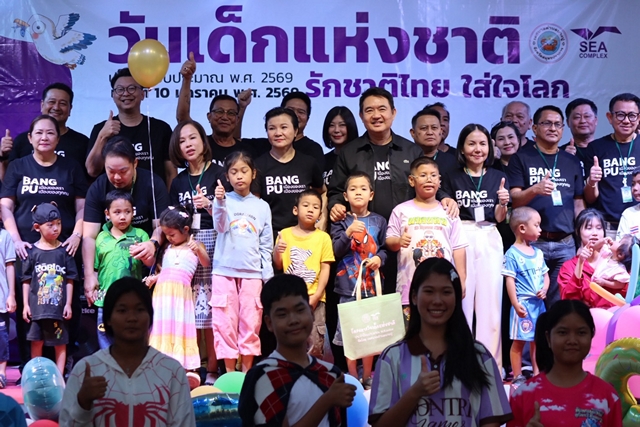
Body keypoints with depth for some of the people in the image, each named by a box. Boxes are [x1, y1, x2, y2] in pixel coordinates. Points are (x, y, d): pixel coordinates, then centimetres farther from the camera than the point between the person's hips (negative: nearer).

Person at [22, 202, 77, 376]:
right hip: (36, 306, 0)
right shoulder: (32, 251, 0)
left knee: (60, 343, 6)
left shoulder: (64, 251, 0)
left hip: (59, 307, 0)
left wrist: (68, 304, -1)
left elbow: (69, 280, 2)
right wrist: (26, 304, 0)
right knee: (36, 342, 7)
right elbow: (26, 280, 3)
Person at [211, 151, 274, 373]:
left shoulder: (262, 207, 8)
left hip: (252, 273, 1)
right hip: (225, 271, -1)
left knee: (250, 323, 3)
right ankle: (230, 372, 9)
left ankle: (247, 371, 14)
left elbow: (266, 245, 9)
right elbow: (219, 227, -15)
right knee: (225, 322, 0)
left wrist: (268, 276, 4)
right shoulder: (224, 200, 3)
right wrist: (220, 202, -32)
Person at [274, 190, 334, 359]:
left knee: (315, 344, -1)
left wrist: (316, 296, -10)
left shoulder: (323, 237, 3)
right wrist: (277, 251, -14)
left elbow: (325, 268, -1)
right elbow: (278, 266, 7)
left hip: (314, 298, -1)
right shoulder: (285, 234, 5)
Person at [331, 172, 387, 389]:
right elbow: (337, 252, -6)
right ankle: (352, 377, 12)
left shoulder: (378, 221, 7)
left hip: (372, 283, 1)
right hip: (348, 284, -1)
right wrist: (348, 233, -21)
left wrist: (379, 258, -10)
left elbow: (384, 248, 11)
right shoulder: (341, 222, 3)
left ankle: (367, 377, 19)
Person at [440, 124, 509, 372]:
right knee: (460, 302, -3)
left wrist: (503, 204, -13)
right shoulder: (452, 178, 4)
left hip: (489, 241, 2)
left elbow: (499, 218, 5)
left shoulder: (498, 177, 10)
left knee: (490, 303, 1)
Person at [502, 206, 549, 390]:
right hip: (523, 304, -7)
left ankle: (537, 373, 25)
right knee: (519, 341, 1)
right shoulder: (512, 254, -10)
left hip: (538, 303, 7)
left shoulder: (538, 253, 11)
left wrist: (544, 289, -4)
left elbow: (545, 274, 17)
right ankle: (518, 377, 9)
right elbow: (510, 280, -12)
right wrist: (516, 304, -17)